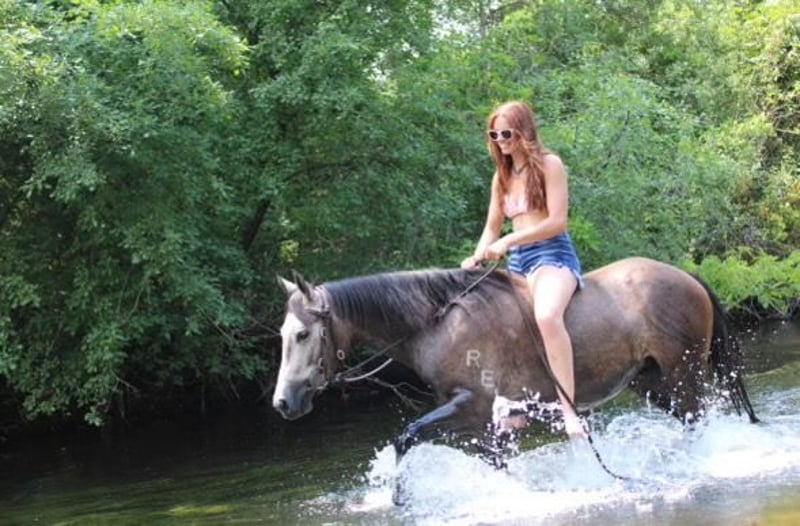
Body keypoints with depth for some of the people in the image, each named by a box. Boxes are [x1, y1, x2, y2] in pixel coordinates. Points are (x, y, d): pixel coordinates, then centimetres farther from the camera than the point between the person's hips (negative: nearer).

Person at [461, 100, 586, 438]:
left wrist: (508, 241, -21)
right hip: (516, 262, 9)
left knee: (547, 315, -37)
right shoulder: (502, 176, 18)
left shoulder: (549, 165, -3)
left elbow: (557, 221, -13)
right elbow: (492, 227, 18)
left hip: (552, 255, -8)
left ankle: (568, 409, -39)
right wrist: (477, 257, -3)